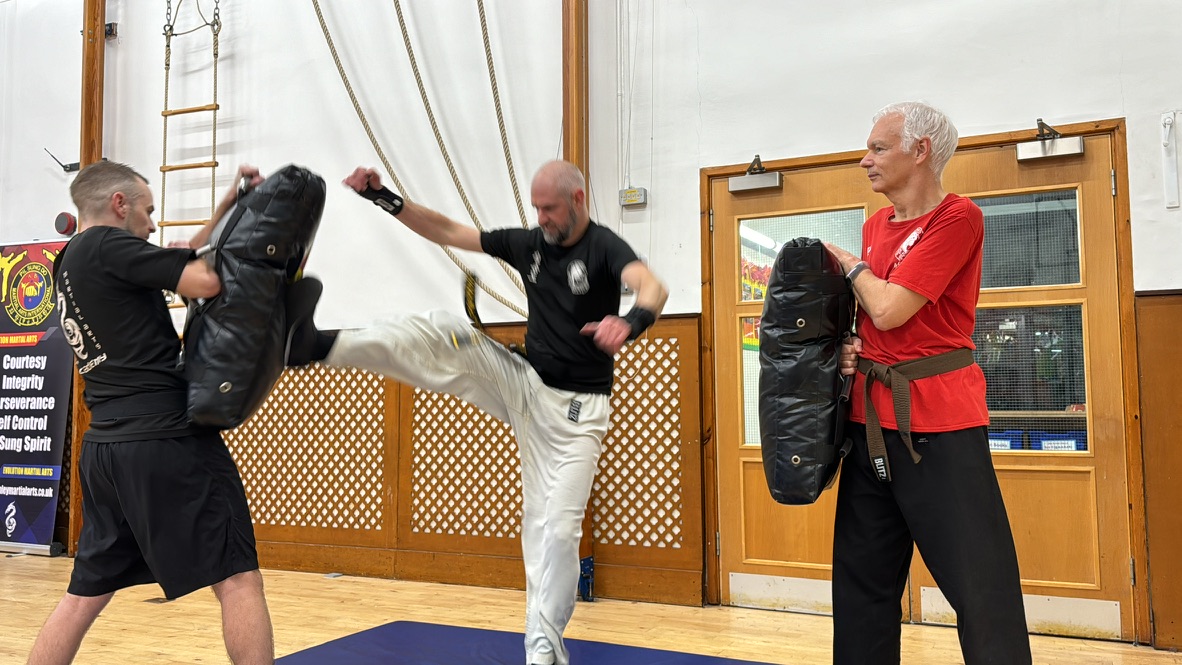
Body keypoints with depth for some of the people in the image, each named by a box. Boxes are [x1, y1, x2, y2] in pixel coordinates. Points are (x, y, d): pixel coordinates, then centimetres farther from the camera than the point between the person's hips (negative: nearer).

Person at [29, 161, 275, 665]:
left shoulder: (71, 262, 18)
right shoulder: (106, 246, -8)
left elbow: (179, 266, 20)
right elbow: (205, 280, -17)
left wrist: (227, 208, 17)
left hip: (103, 449, 9)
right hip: (167, 440, -9)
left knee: (85, 594, 17)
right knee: (238, 579, -3)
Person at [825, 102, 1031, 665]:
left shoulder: (957, 218, -10)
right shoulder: (875, 225, 13)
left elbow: (889, 309, -18)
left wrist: (849, 262, -1)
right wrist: (847, 345, 2)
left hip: (939, 419, -7)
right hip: (871, 415, 8)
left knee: (979, 584, -3)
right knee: (861, 577, 14)